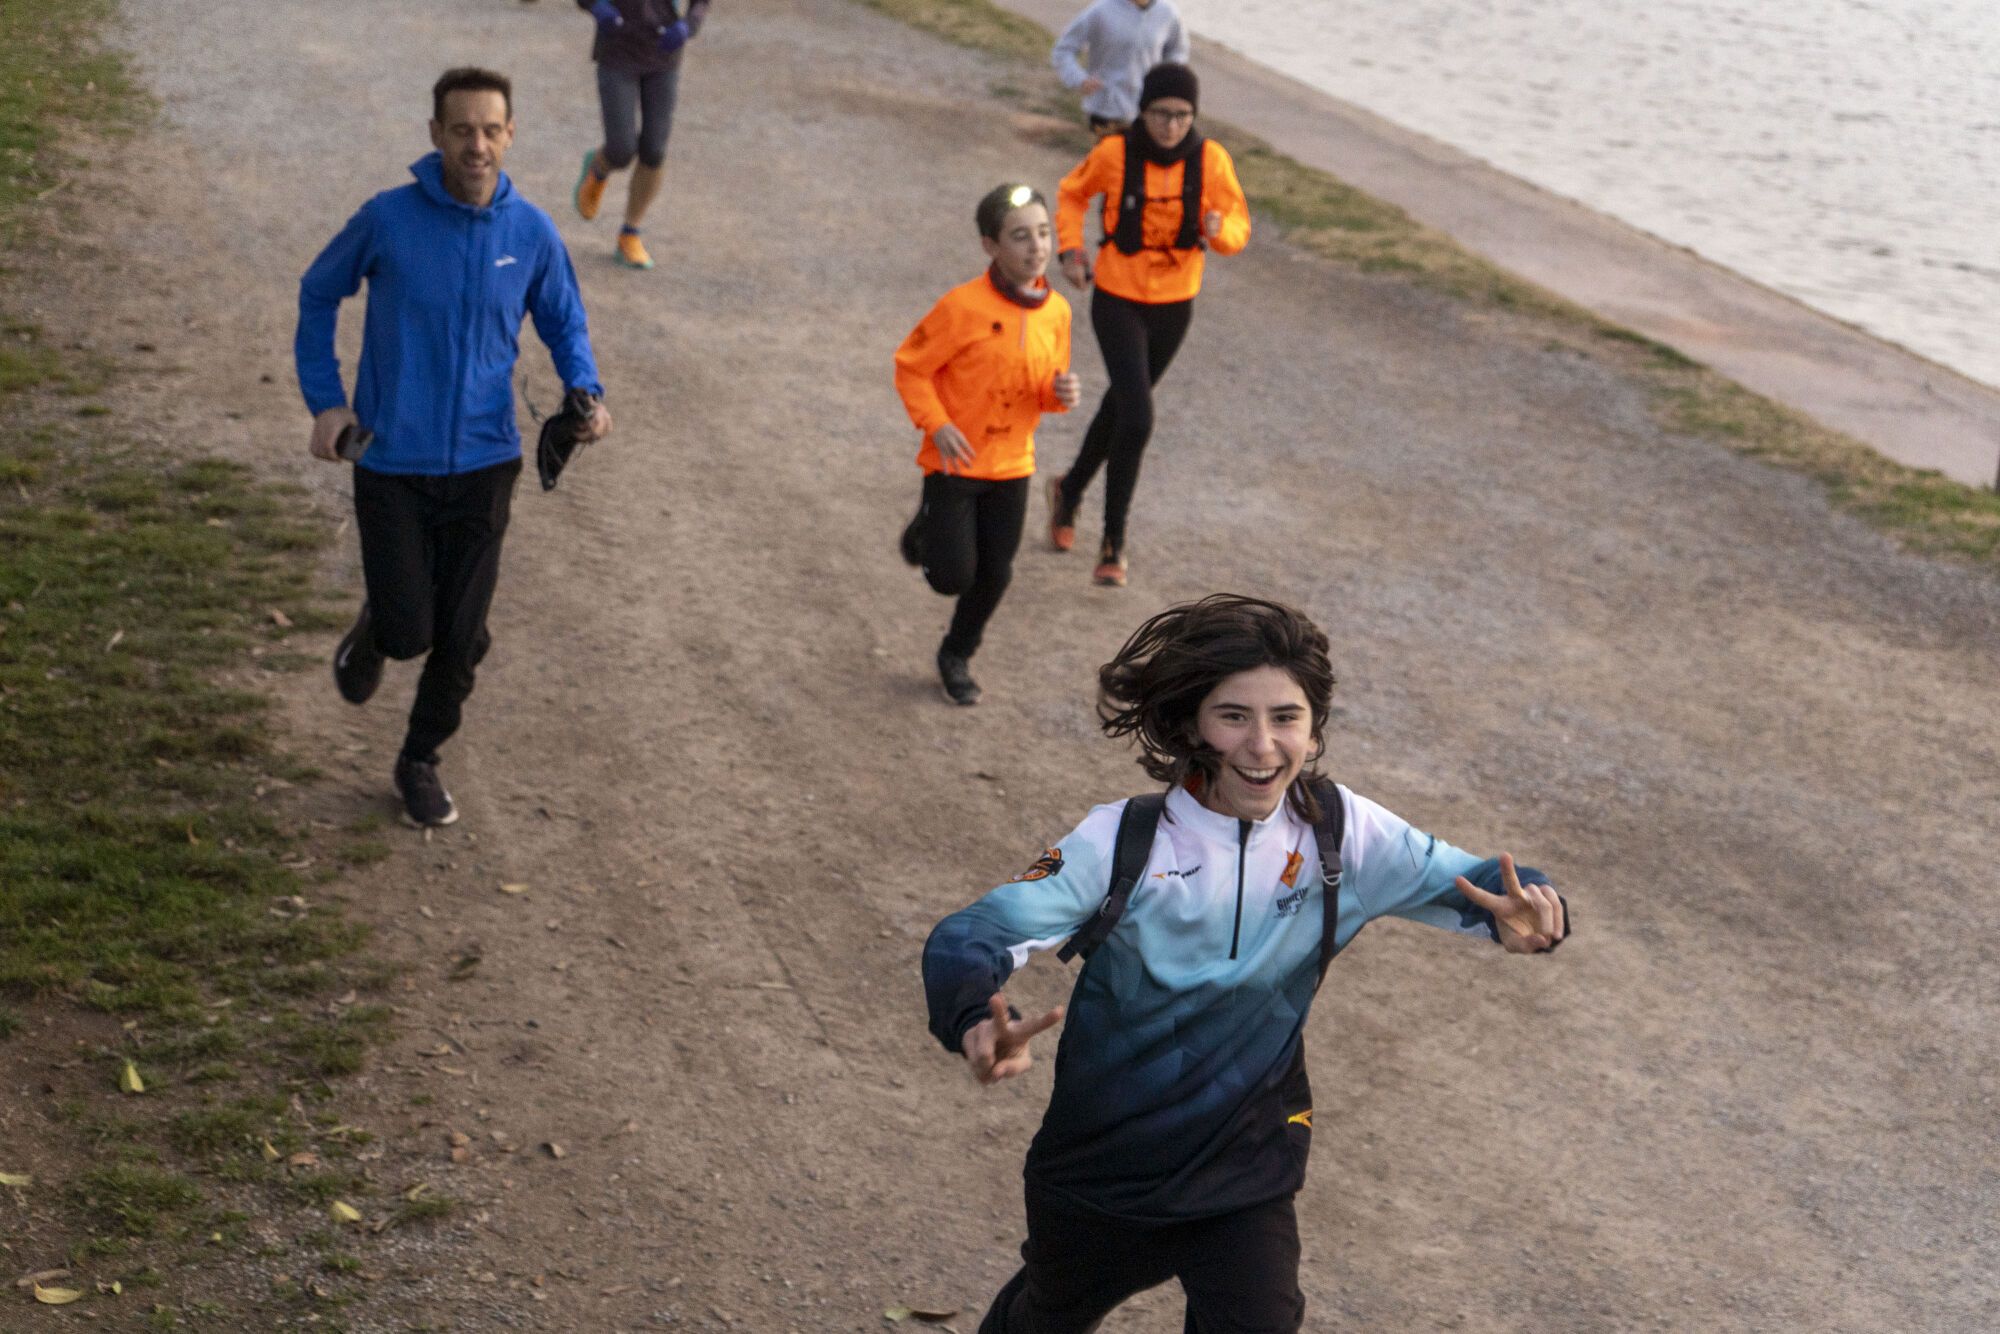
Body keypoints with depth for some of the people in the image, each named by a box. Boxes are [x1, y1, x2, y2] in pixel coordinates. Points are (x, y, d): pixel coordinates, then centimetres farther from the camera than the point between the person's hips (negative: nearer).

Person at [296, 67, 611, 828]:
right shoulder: (387, 219, -10)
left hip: (483, 463, 2)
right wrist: (324, 401, -3)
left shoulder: (531, 233, -4)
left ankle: (420, 761, 29)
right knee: (408, 631, -6)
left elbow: (563, 321, 12)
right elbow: (319, 295, 6)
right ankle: (374, 629, 32)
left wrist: (587, 392, -8)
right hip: (392, 462, -2)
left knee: (461, 636, 5)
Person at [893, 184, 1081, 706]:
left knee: (994, 575, 8)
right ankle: (925, 536, 32)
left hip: (1011, 466, 4)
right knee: (952, 578, -3)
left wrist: (1062, 394, -13)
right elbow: (910, 367, -10)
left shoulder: (1055, 311, -3)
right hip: (954, 462, -4)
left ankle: (957, 657, 34)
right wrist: (936, 424, -23)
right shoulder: (963, 306, -20)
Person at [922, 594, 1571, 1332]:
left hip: (1248, 1179, 1)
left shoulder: (1341, 831, -14)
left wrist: (1528, 913, -31)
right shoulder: (1124, 842, -22)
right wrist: (978, 1021, -52)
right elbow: (967, 938, -28)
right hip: (1100, 1169, 0)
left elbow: (1468, 882, -5)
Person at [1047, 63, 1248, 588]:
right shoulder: (1114, 154, -16)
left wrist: (1218, 229, -31)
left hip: (1175, 307, 3)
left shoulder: (1210, 159, -12)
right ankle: (1114, 542, -2)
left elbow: (1238, 228, -8)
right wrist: (1071, 251, -9)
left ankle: (1072, 488, 49)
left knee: (1122, 406, 22)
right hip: (1118, 302, -3)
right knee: (1137, 421, -16)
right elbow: (1071, 194, 4)